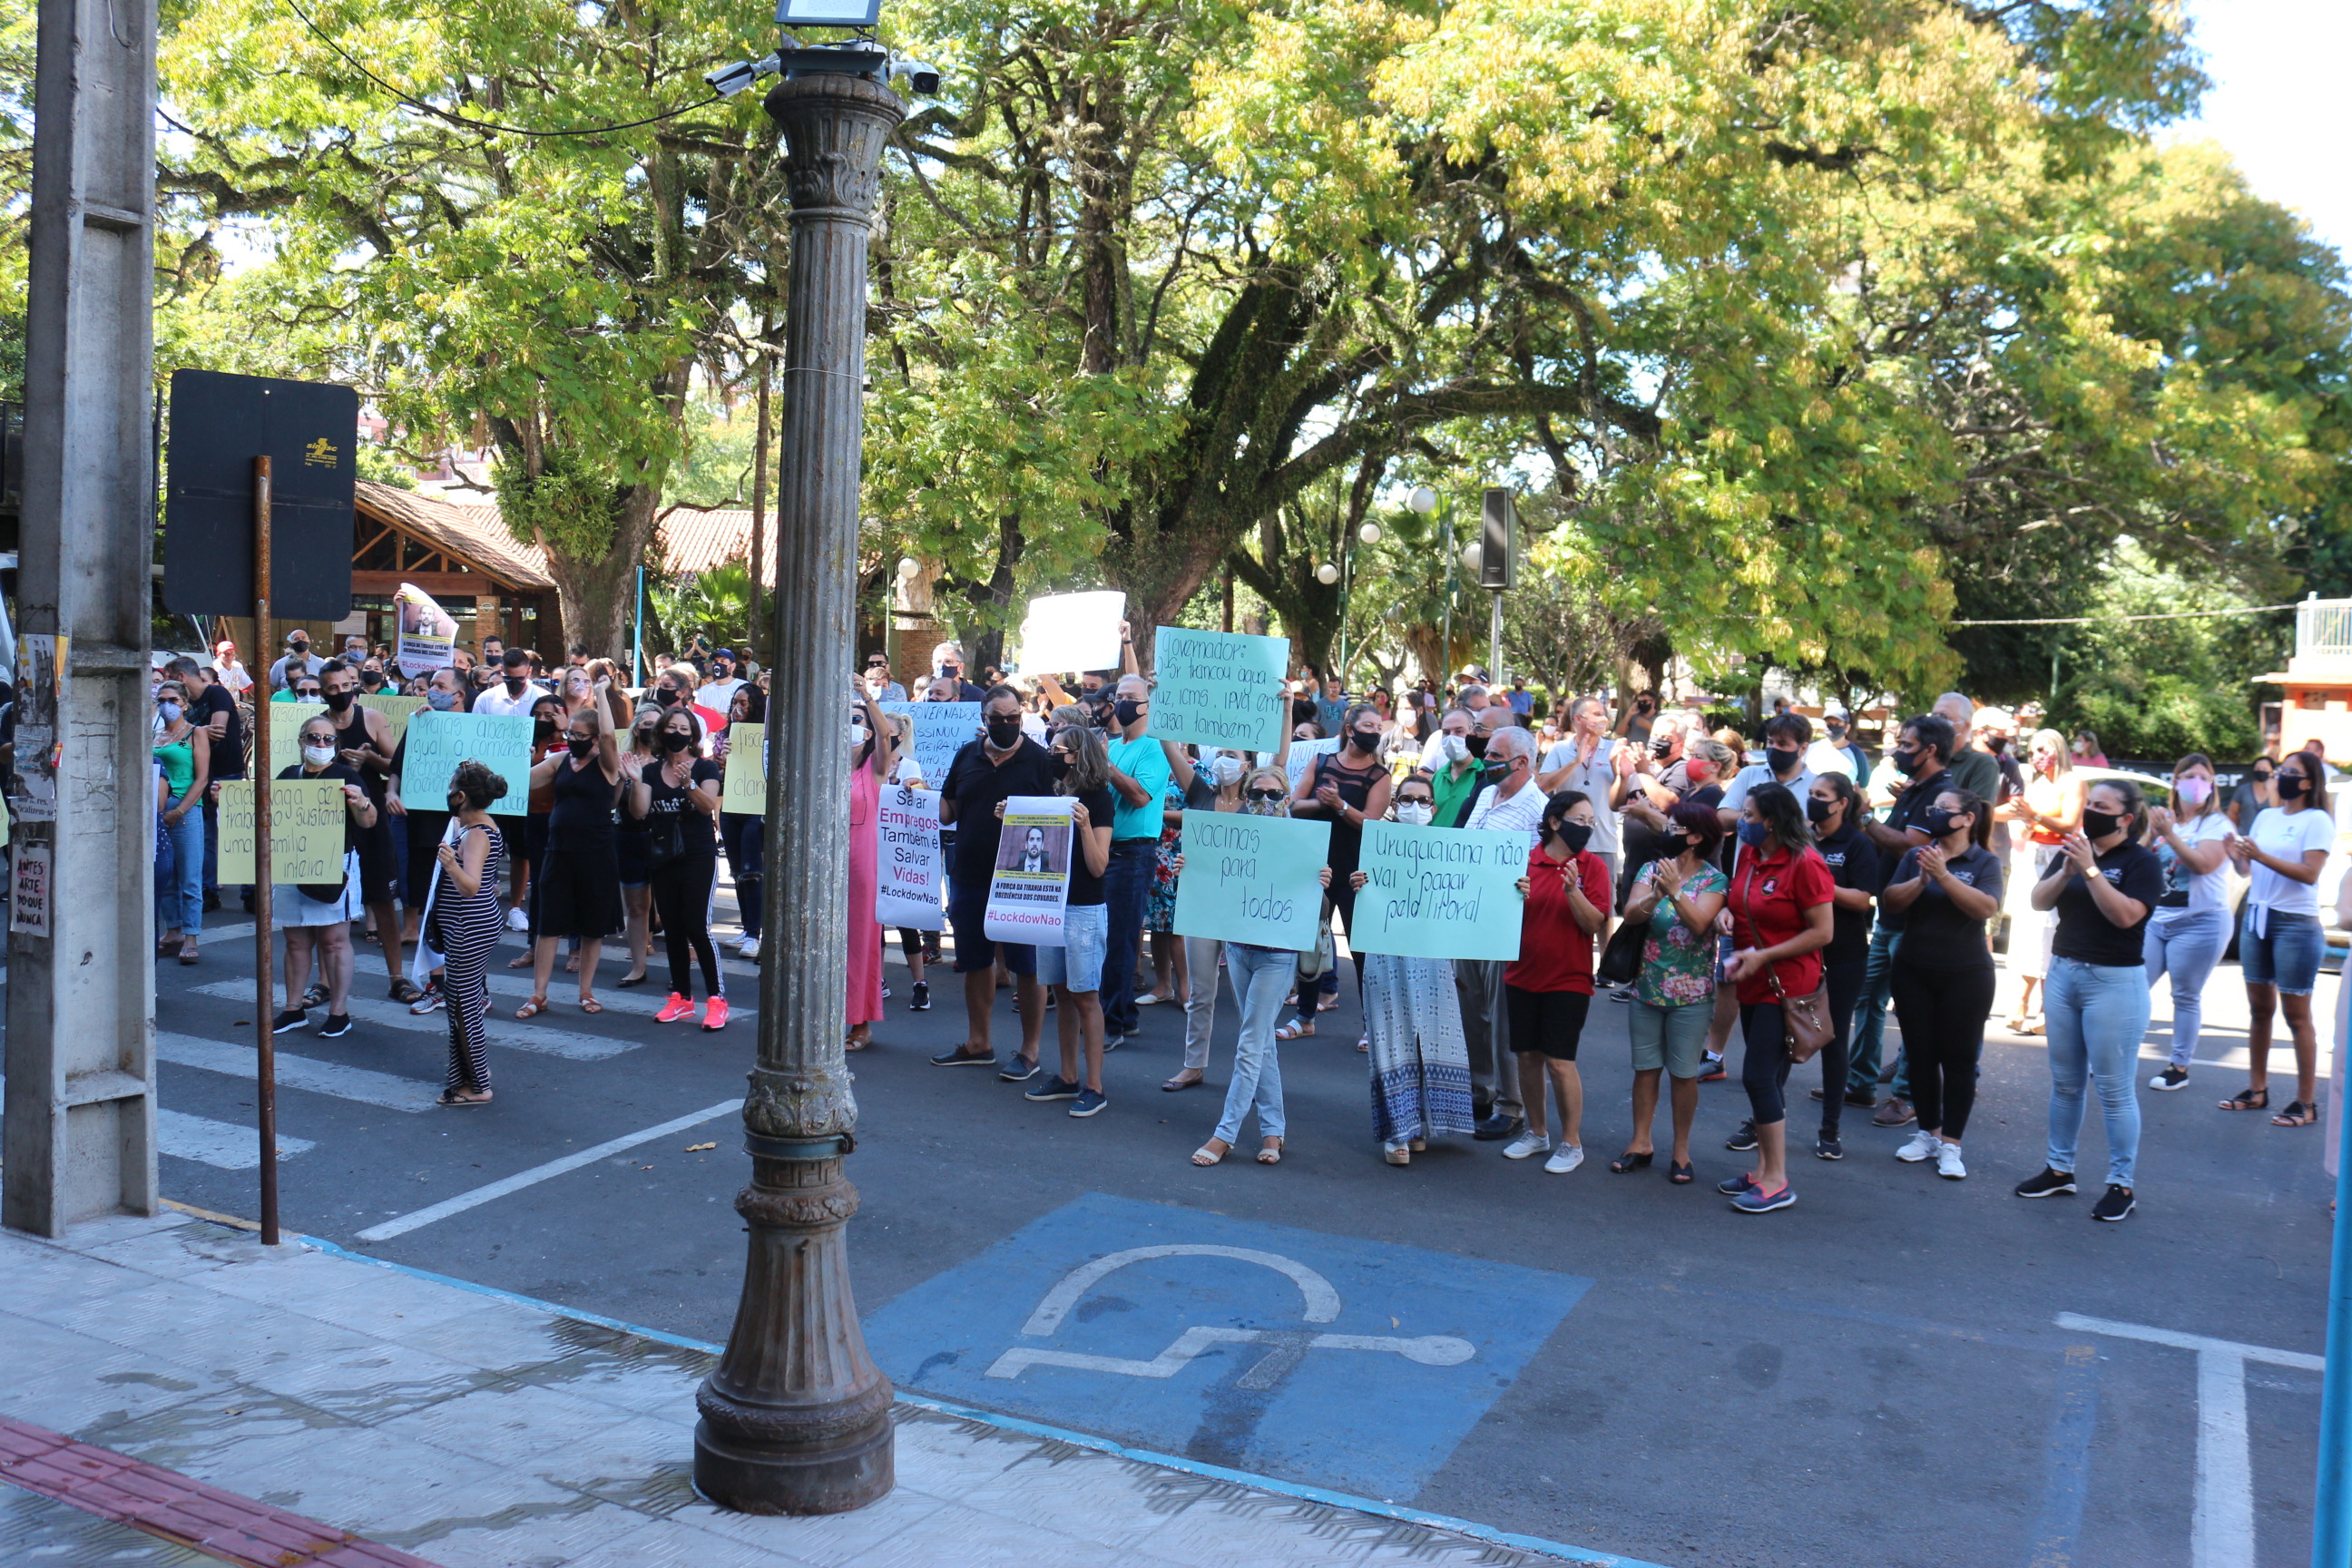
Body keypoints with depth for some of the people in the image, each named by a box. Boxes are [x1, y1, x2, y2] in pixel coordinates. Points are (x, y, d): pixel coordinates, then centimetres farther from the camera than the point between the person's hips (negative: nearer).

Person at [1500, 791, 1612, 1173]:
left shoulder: (1592, 865, -3)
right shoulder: (1524, 860, 1)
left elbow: (1593, 924, -9)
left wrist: (1573, 890, -24)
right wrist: (1515, 897, -16)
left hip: (1568, 980, -3)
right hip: (1522, 976, 3)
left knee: (1560, 1062, -3)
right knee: (1527, 1056, 10)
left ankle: (1572, 1142, 11)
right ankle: (1536, 1133, 27)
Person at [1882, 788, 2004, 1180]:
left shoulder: (1985, 862, -2)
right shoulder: (1916, 856, 7)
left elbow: (1986, 907, -19)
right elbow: (1889, 900, -5)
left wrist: (1944, 875, -26)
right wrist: (1920, 881, -22)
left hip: (1965, 975, -3)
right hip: (1914, 971, 3)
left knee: (1958, 1058, 1)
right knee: (1920, 1055, 9)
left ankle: (1951, 1144, 6)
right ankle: (1927, 1133, 22)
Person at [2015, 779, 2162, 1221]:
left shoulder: (2141, 862, -8)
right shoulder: (2073, 850, 9)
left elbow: (2126, 915, -22)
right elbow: (2039, 901, 0)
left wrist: (2090, 871, -24)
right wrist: (2066, 871, -16)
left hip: (2114, 981, -6)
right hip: (2063, 972, 6)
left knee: (2115, 1088, -2)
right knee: (2064, 1082, 13)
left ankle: (2121, 1184, 6)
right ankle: (2059, 1169, 23)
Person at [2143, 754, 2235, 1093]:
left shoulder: (2216, 823, -4)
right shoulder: (2164, 818, 11)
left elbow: (2204, 864, -20)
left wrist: (2169, 835, -26)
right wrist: (2151, 834, -9)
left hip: (2199, 922, -5)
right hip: (2155, 920, 5)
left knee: (2186, 996, 2)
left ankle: (2180, 1067, 10)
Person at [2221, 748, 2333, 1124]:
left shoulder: (2316, 821, -6)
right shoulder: (2266, 817, 13)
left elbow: (2310, 873, -17)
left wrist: (2261, 856, -24)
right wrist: (2237, 857, -7)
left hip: (2296, 924, -6)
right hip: (2256, 919, 6)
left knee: (2296, 1015, -3)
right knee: (2259, 1008, 11)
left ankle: (2306, 1103, 3)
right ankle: (2256, 1090, 19)